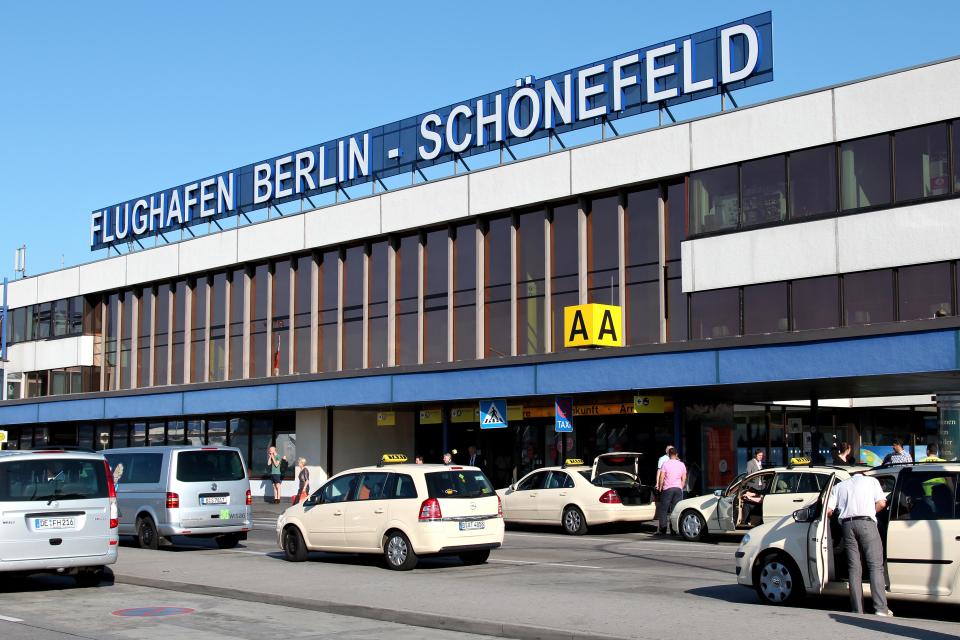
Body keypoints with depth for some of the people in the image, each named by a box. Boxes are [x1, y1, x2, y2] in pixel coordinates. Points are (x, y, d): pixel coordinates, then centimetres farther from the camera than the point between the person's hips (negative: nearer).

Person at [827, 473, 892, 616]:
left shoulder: (839, 486, 24)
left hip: (847, 524, 3)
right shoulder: (871, 480, 18)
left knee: (854, 568, 5)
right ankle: (881, 609, -13)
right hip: (866, 523, -3)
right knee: (876, 566, -4)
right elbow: (881, 503, 5)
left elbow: (828, 510, 13)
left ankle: (857, 610, 1)